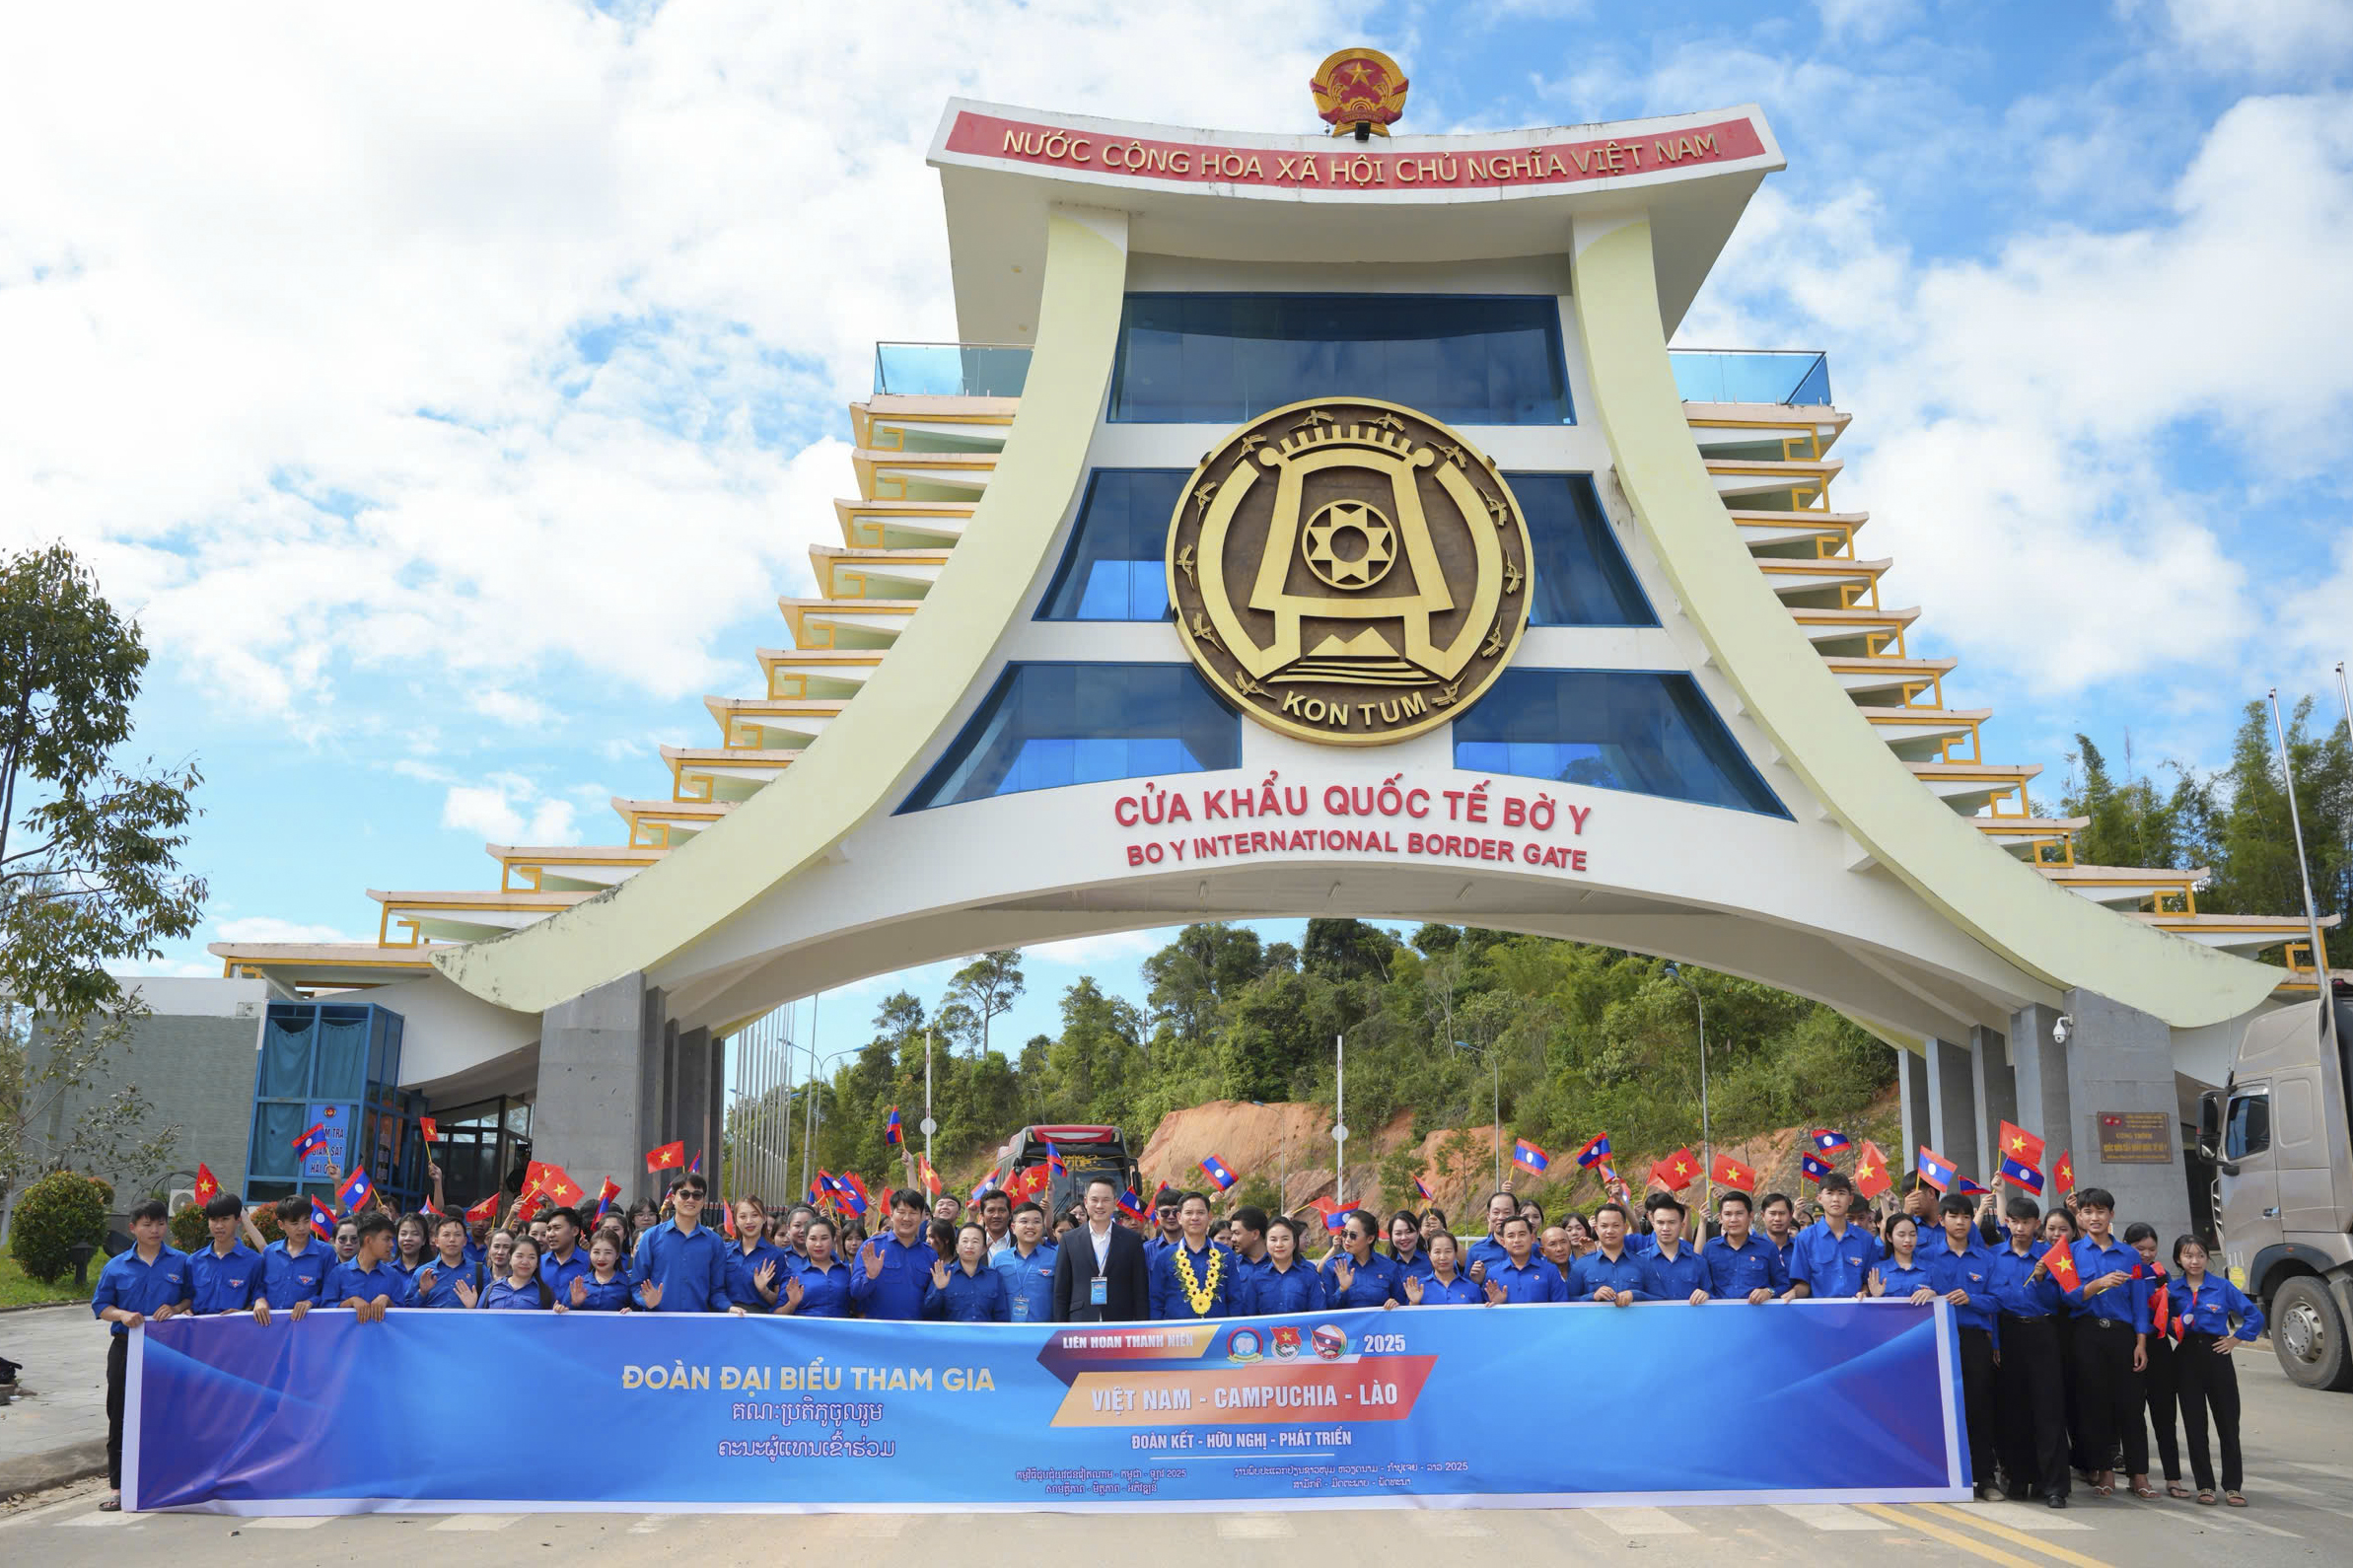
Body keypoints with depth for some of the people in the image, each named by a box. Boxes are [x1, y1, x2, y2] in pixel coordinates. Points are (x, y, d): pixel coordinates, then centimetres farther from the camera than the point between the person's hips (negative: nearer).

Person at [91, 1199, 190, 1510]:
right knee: (121, 1417, 3)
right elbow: (99, 1306, 6)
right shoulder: (116, 1266, 3)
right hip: (126, 1350, 0)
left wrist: (176, 1308, -12)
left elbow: (193, 1297, 7)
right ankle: (118, 1486, 11)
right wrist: (122, 1315, -13)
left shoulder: (181, 1262, 3)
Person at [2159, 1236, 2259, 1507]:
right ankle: (2205, 1486, 11)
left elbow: (2254, 1315, 3)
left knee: (2228, 1422, 1)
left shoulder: (2223, 1286, 1)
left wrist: (2236, 1340, -2)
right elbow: (2162, 1323, 4)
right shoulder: (2172, 1290, 5)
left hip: (2216, 1355, -1)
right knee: (2194, 1424, 4)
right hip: (2187, 1357, 1)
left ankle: (2232, 1486, 8)